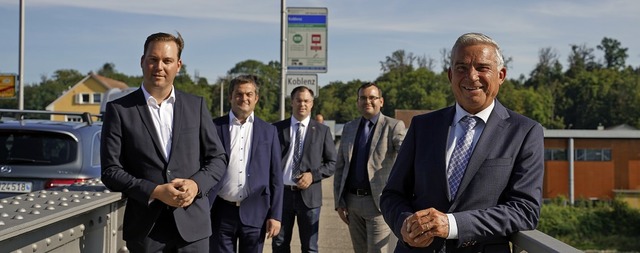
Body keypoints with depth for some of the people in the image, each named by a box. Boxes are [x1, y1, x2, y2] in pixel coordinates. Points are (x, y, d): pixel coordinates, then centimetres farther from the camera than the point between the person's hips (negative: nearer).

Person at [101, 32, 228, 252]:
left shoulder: (196, 105, 6)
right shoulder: (119, 110, 0)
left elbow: (217, 158, 9)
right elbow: (110, 171, -3)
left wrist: (196, 184, -9)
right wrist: (155, 191, -14)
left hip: (192, 225, 2)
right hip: (146, 228, -1)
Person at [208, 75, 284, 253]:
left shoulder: (268, 131, 6)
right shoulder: (214, 127, 2)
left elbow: (275, 177, 6)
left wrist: (275, 215, 0)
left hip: (255, 212, 1)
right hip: (221, 212, -1)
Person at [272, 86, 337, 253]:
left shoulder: (322, 131, 4)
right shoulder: (277, 128, 6)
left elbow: (332, 163, 5)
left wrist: (313, 175, -11)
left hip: (309, 194, -1)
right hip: (281, 193, 1)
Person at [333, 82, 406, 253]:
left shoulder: (393, 126, -3)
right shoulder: (349, 128, 11)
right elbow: (340, 167, 12)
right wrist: (339, 202, 7)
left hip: (378, 202, -5)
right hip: (352, 202, 5)